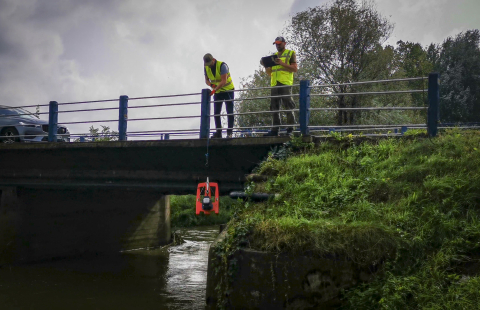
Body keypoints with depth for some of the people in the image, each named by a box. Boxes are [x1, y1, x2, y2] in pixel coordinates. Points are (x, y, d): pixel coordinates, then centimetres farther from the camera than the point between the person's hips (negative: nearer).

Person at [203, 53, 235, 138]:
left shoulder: (222, 65, -21)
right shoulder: (206, 68, -2)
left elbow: (224, 81, -27)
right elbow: (206, 80, 6)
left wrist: (215, 90, -35)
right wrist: (211, 84, -18)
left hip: (228, 90, -5)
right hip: (217, 92, 5)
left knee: (229, 112, -6)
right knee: (216, 113, 1)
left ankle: (229, 132, -4)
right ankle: (218, 132, 7)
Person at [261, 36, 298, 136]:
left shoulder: (290, 53, 10)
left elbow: (295, 69, -2)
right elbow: (269, 73, 25)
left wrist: (282, 63, -12)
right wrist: (265, 66, 5)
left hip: (285, 83, -6)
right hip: (274, 84, 6)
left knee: (288, 107, -9)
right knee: (274, 107, 2)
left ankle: (290, 129, -7)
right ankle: (274, 130, 2)